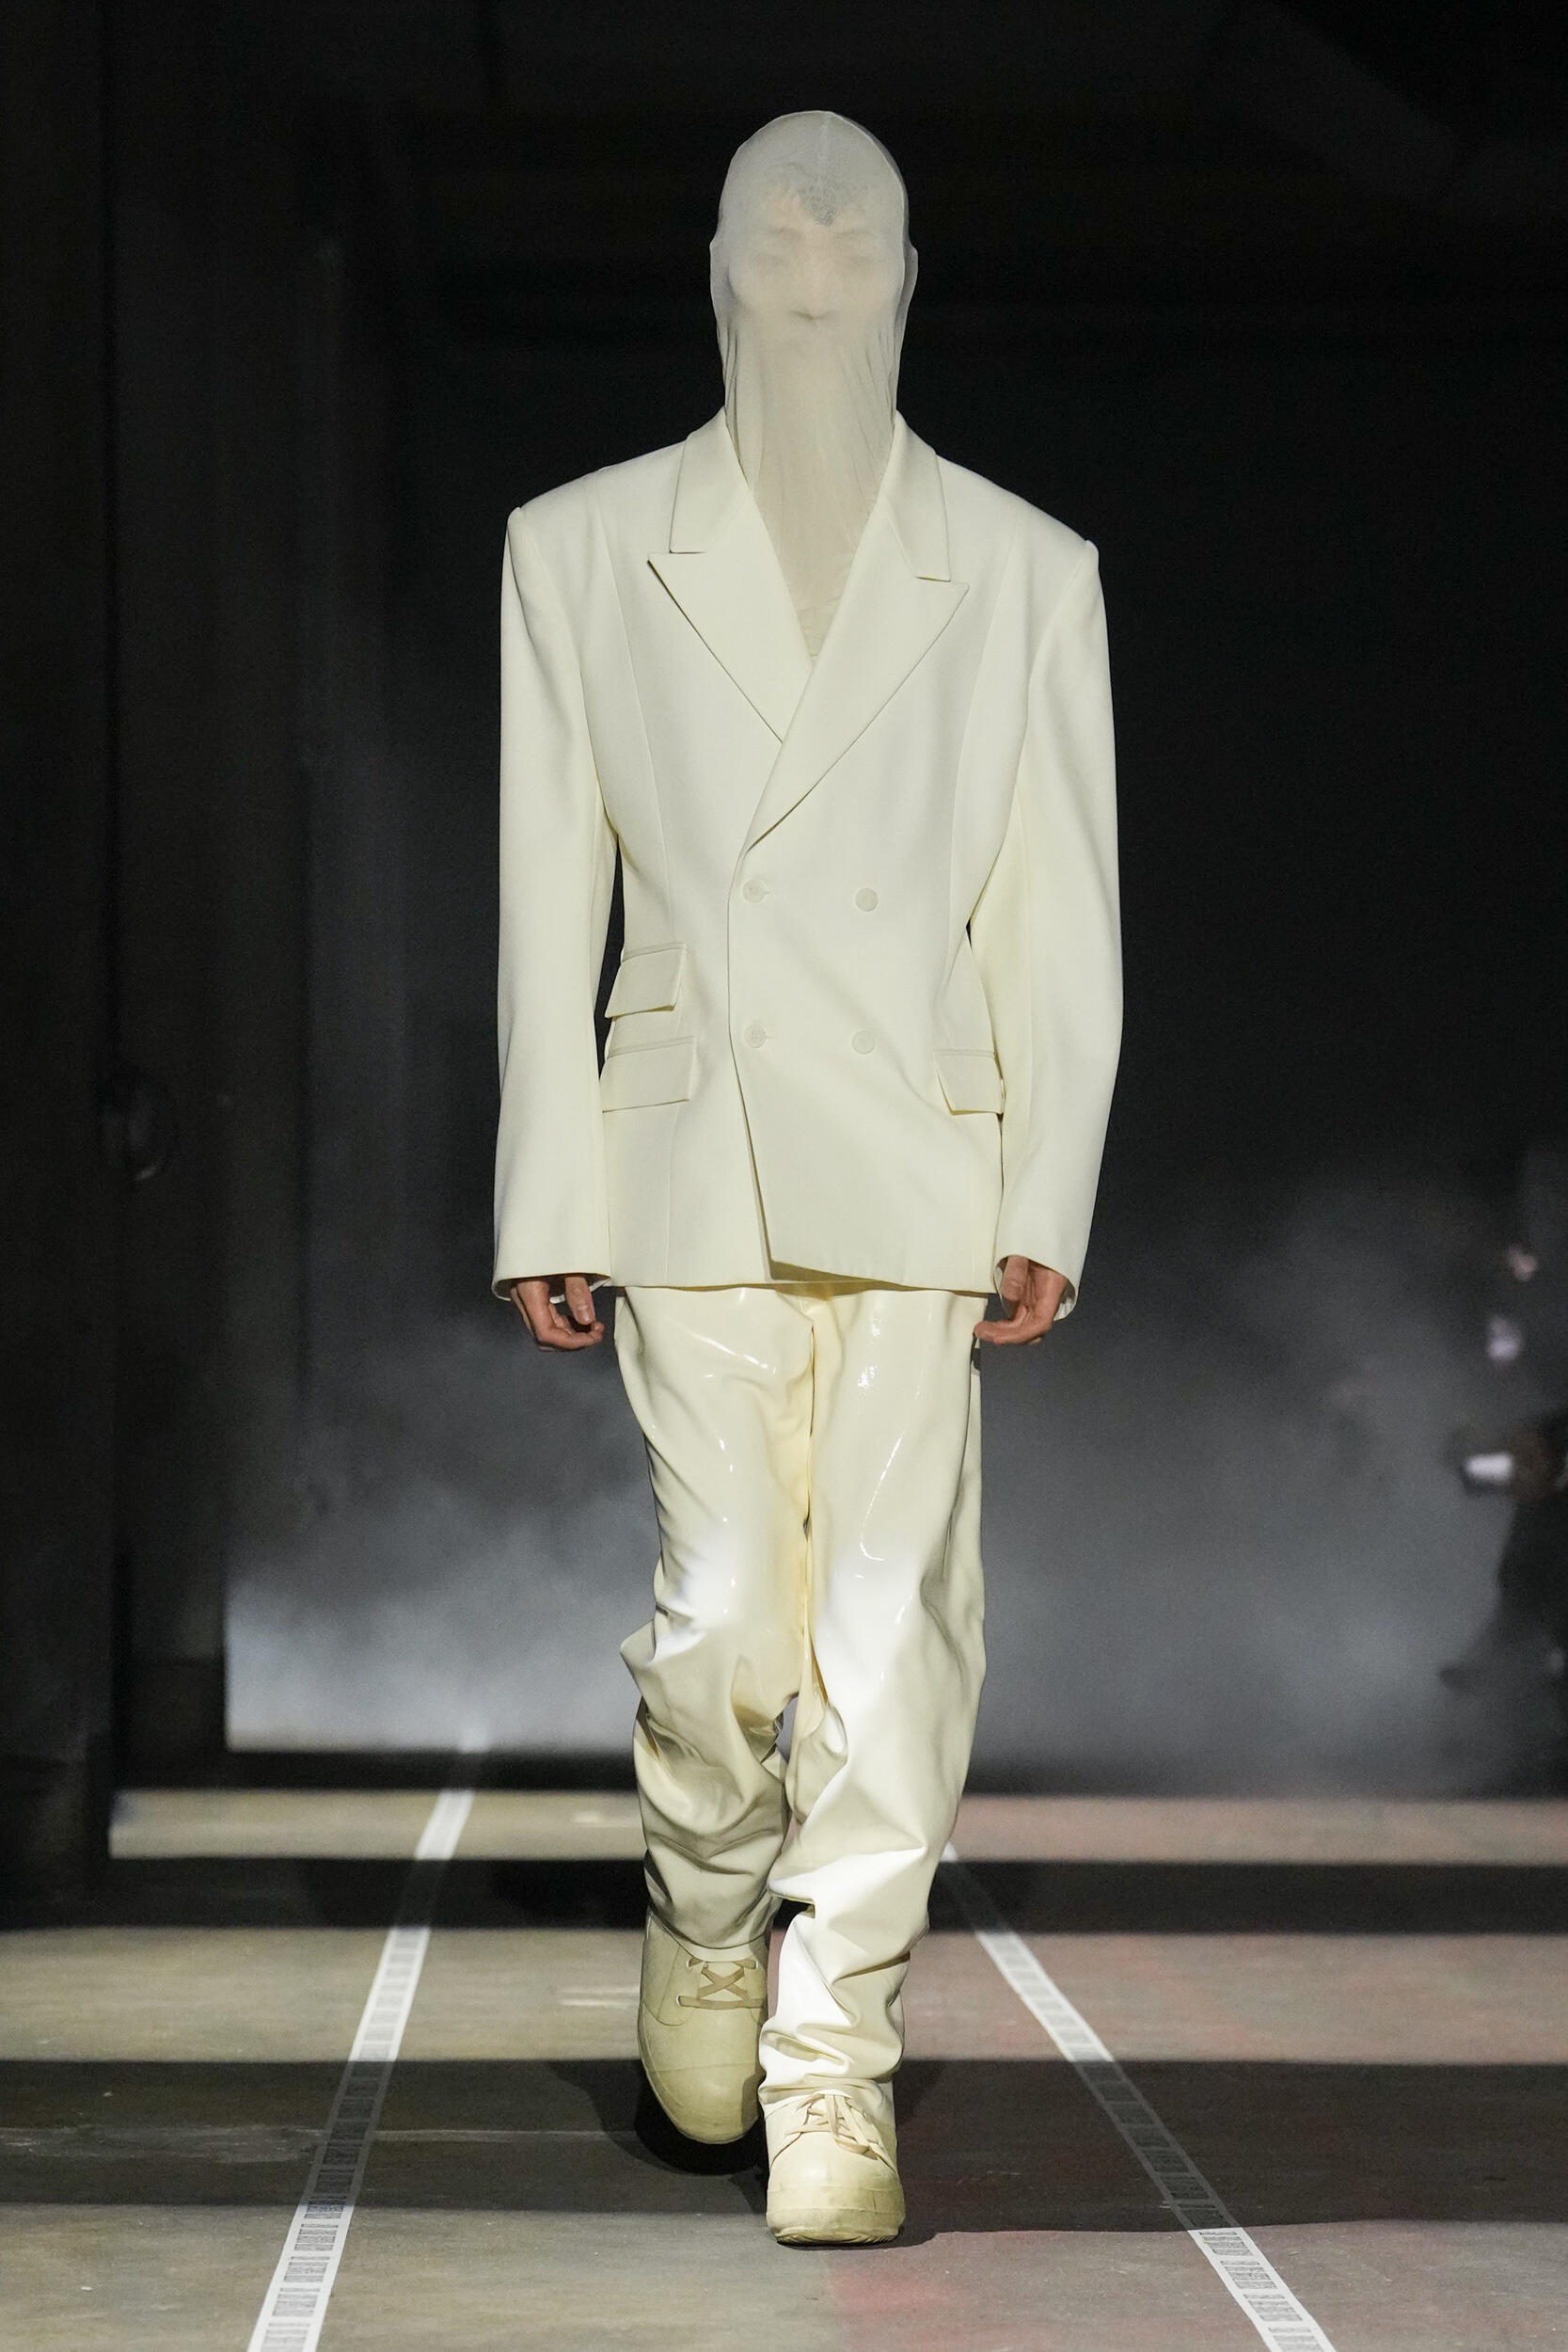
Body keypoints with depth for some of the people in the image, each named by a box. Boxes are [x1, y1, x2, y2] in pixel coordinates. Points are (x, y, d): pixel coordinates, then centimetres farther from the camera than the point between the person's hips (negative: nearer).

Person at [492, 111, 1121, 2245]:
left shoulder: (1023, 570, 10)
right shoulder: (579, 550, 10)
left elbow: (1063, 917, 8)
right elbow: (546, 901, 8)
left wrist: (1049, 1199, 0)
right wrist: (546, 1203, 3)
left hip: (920, 1164, 0)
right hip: (693, 1162, 0)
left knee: (890, 1629, -4)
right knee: (725, 1615, -6)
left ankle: (836, 2065, 6)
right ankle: (705, 1920, 24)